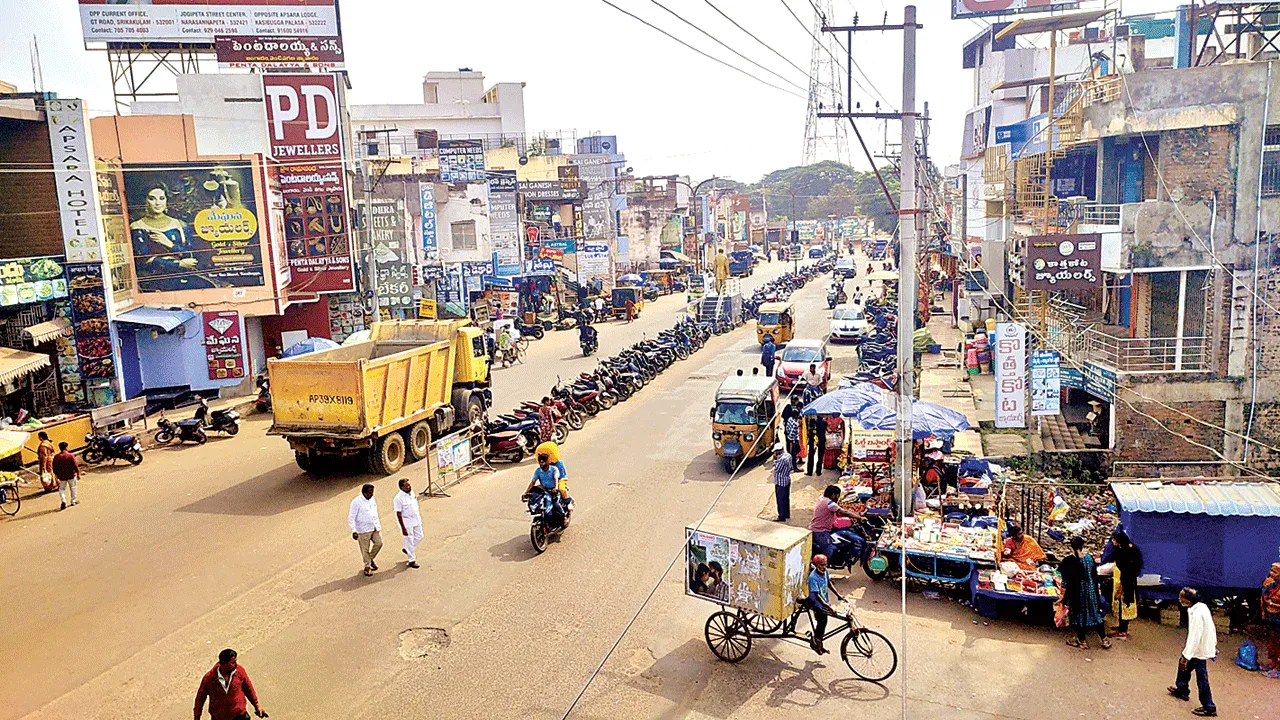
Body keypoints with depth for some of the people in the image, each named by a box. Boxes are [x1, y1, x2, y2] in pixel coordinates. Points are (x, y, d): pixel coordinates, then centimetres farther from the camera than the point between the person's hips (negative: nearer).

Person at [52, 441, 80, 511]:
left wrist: (57, 474, 18)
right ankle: (73, 501, 24)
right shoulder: (70, 456, -15)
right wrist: (78, 474, -1)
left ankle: (63, 501, -6)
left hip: (62, 476, 2)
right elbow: (75, 466, -13)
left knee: (62, 488, 14)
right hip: (71, 475, -2)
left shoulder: (56, 457, -5)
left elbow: (54, 467, 3)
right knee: (72, 488, 15)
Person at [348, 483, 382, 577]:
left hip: (374, 528, 6)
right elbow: (351, 517, -14)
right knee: (365, 549, 2)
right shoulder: (356, 502, -15)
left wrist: (378, 525, 22)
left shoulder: (372, 499, 6)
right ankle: (367, 567, 18)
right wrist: (354, 531, -20)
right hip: (363, 530, -6)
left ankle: (371, 559, 23)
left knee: (379, 543, -2)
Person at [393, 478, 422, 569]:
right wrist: (403, 528, -19)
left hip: (416, 520, 7)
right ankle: (412, 561, 18)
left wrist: (419, 515, 20)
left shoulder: (411, 492, -1)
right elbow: (399, 514, -20)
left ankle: (408, 550, 40)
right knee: (409, 540, 5)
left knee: (419, 537, 17)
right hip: (407, 522, -7)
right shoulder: (399, 498, -24)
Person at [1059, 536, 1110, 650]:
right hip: (1091, 589, 4)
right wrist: (1095, 591, 19)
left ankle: (1082, 641, 21)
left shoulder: (1069, 561, -18)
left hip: (1076, 592, -4)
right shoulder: (1090, 557, -4)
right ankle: (1104, 641, 22)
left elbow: (1065, 581, -14)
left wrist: (1063, 595, -3)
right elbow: (1095, 576, 5)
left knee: (1078, 615, 11)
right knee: (1094, 613, 16)